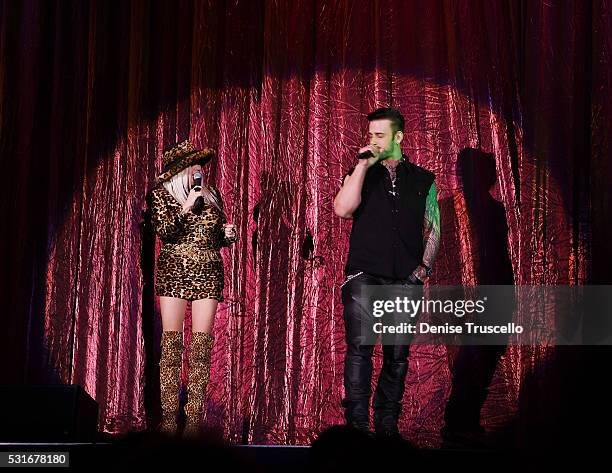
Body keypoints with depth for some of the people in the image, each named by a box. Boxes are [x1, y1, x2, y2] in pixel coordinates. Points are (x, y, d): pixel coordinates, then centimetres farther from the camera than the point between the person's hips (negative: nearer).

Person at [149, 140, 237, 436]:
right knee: (171, 345, -6)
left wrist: (227, 234, 1)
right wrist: (186, 207, -14)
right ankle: (169, 418, -4)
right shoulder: (162, 193, 5)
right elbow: (163, 230, -8)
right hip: (173, 273, -2)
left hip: (207, 274, 2)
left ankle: (194, 420, -6)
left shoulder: (211, 195, 14)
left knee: (201, 347, -5)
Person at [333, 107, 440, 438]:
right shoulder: (361, 174, 11)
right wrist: (363, 165, -8)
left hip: (405, 279, 2)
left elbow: (433, 228, 16)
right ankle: (357, 424, -10)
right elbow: (342, 209, -8)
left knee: (398, 355, 4)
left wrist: (424, 266, 4)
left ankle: (387, 425, 12)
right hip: (364, 275, -1)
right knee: (359, 348, -11)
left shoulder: (422, 180, 14)